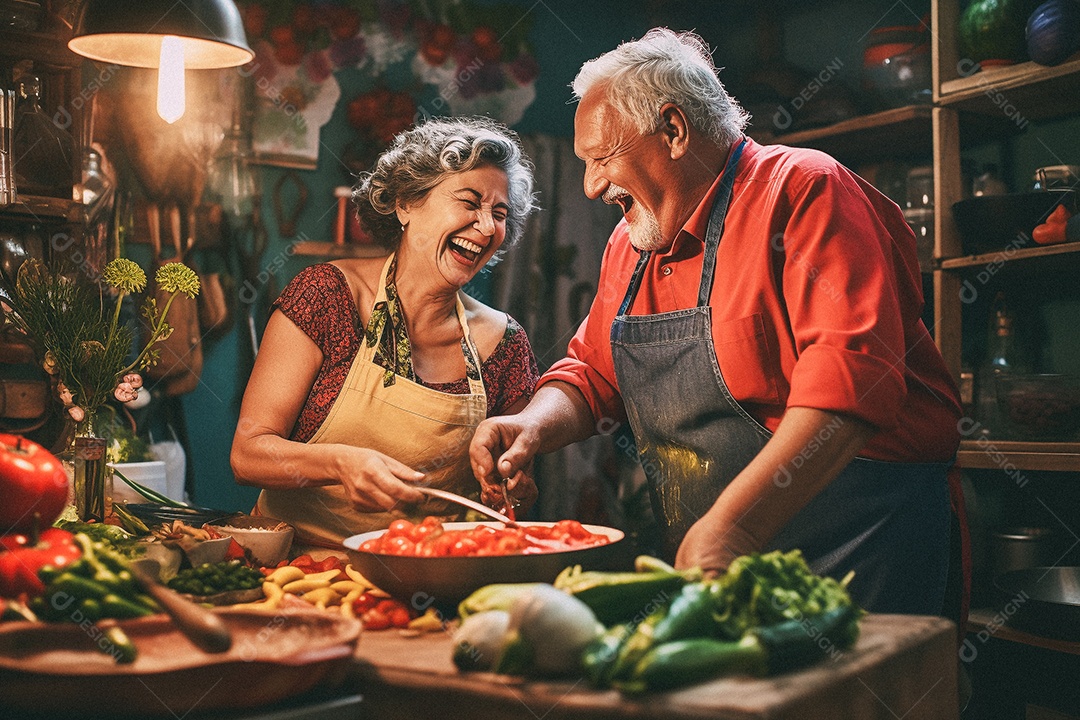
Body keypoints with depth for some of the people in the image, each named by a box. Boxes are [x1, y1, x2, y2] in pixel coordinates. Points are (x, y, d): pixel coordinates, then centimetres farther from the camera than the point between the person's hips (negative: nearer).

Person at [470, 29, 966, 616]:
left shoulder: (804, 191, -15)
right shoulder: (631, 244, 11)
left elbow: (851, 375, -28)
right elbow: (590, 373, 18)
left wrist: (735, 525, -35)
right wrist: (535, 425, -5)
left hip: (849, 557, -7)